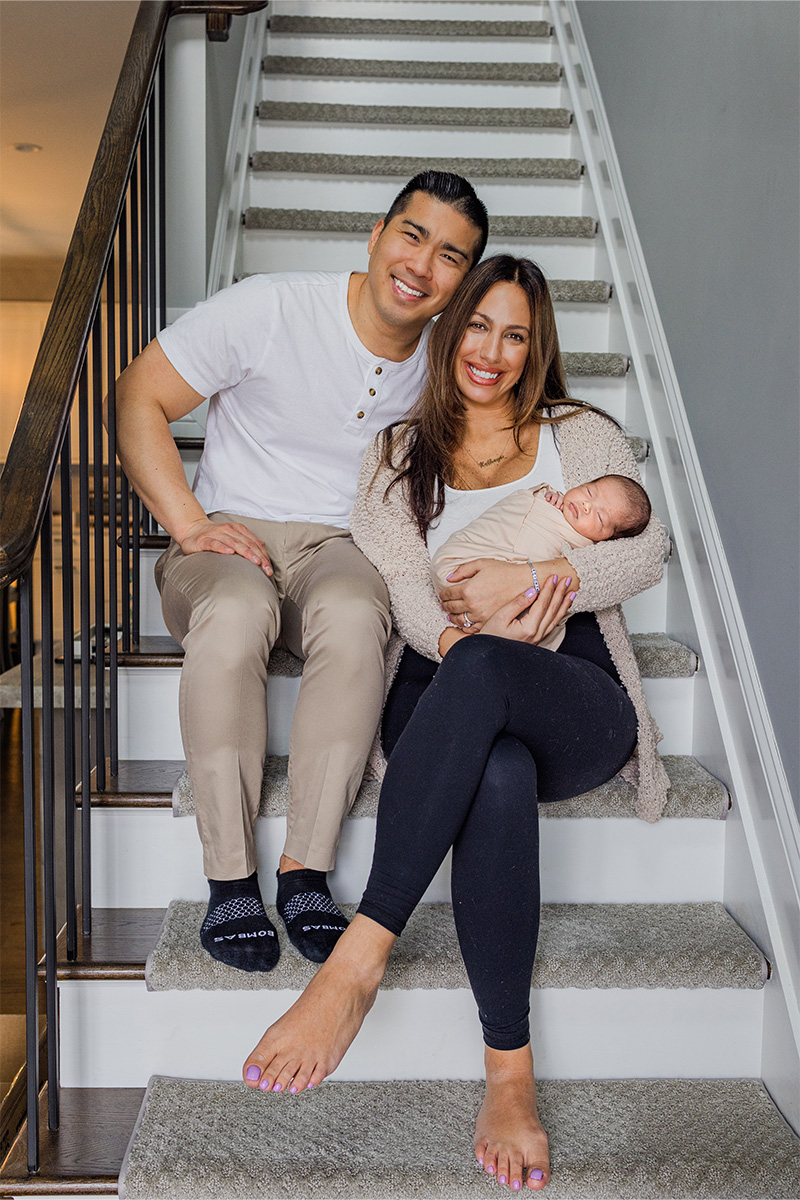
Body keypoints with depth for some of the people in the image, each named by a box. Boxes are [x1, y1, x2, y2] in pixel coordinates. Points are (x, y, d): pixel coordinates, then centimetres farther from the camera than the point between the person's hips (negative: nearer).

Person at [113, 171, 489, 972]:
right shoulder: (269, 310, -7)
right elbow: (139, 398, -4)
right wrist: (189, 524, -14)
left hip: (342, 546, 2)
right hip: (228, 538, -2)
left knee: (354, 616, -36)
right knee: (235, 613, -38)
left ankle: (306, 874, -29)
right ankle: (230, 881, -28)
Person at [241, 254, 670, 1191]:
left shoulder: (584, 436, 19)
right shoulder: (398, 456, 20)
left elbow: (645, 552, 5)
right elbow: (398, 579, 3)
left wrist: (547, 578, -14)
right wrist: (454, 632, -21)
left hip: (577, 700, 0)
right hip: (447, 704, 1)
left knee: (481, 668, -40)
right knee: (499, 778, -40)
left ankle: (356, 961, -39)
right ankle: (510, 1072, -29)